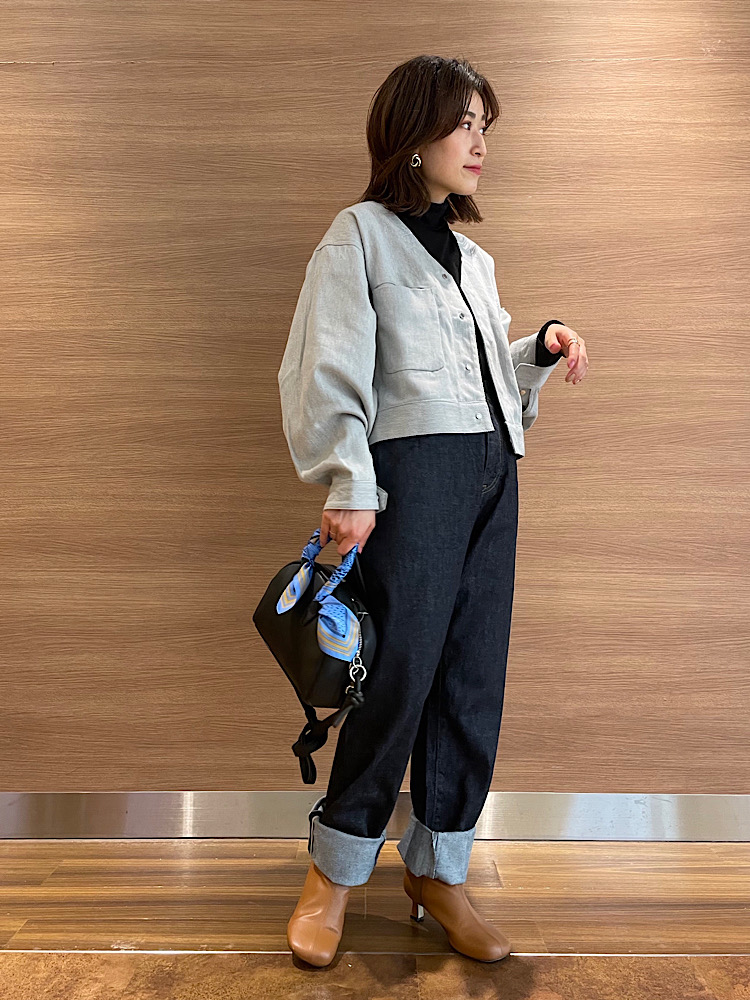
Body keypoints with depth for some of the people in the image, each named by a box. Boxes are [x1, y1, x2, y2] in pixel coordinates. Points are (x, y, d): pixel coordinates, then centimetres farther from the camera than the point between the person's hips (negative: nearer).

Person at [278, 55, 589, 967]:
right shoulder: (359, 233, 3)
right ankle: (336, 867, 14)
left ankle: (438, 870, 20)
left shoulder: (474, 257, 23)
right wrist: (349, 488, -14)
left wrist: (542, 349, 8)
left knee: (475, 675, 5)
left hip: (494, 477, 7)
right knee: (404, 668, -8)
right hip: (413, 471, -7)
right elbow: (328, 375, -6)